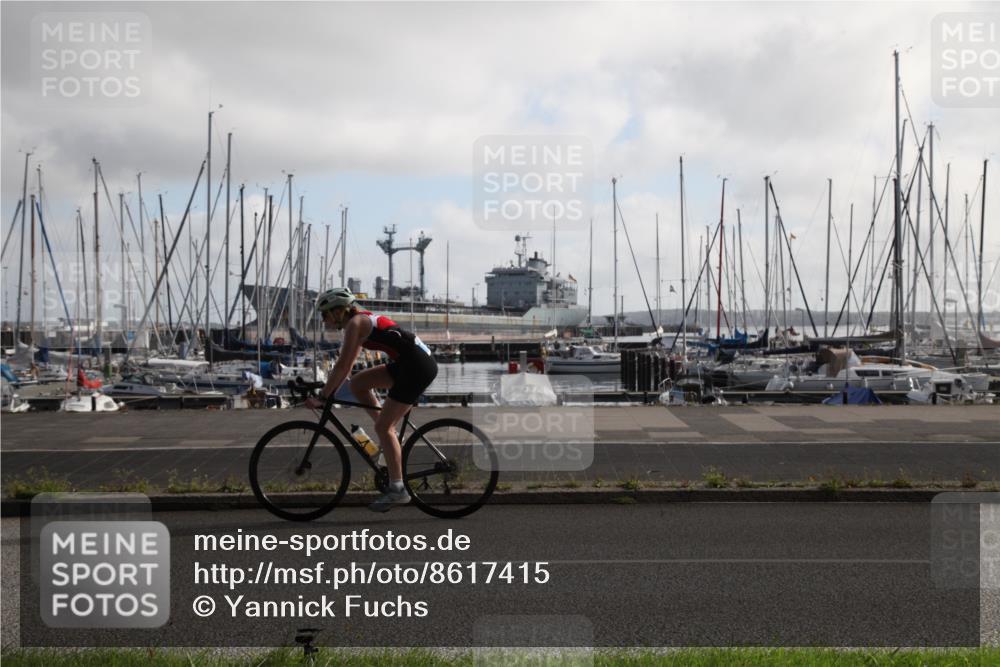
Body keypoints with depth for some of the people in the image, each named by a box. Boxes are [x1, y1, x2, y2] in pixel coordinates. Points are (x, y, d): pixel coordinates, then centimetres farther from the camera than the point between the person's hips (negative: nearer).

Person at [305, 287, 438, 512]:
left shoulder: (355, 323, -9)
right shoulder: (362, 321, 19)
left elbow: (342, 365, -14)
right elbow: (347, 365, 24)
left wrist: (322, 397, -9)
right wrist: (329, 391, 21)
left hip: (418, 366, -9)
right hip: (408, 364, 9)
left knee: (383, 427, -7)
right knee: (358, 383, 11)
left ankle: (397, 490, -4)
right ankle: (390, 435, 13)